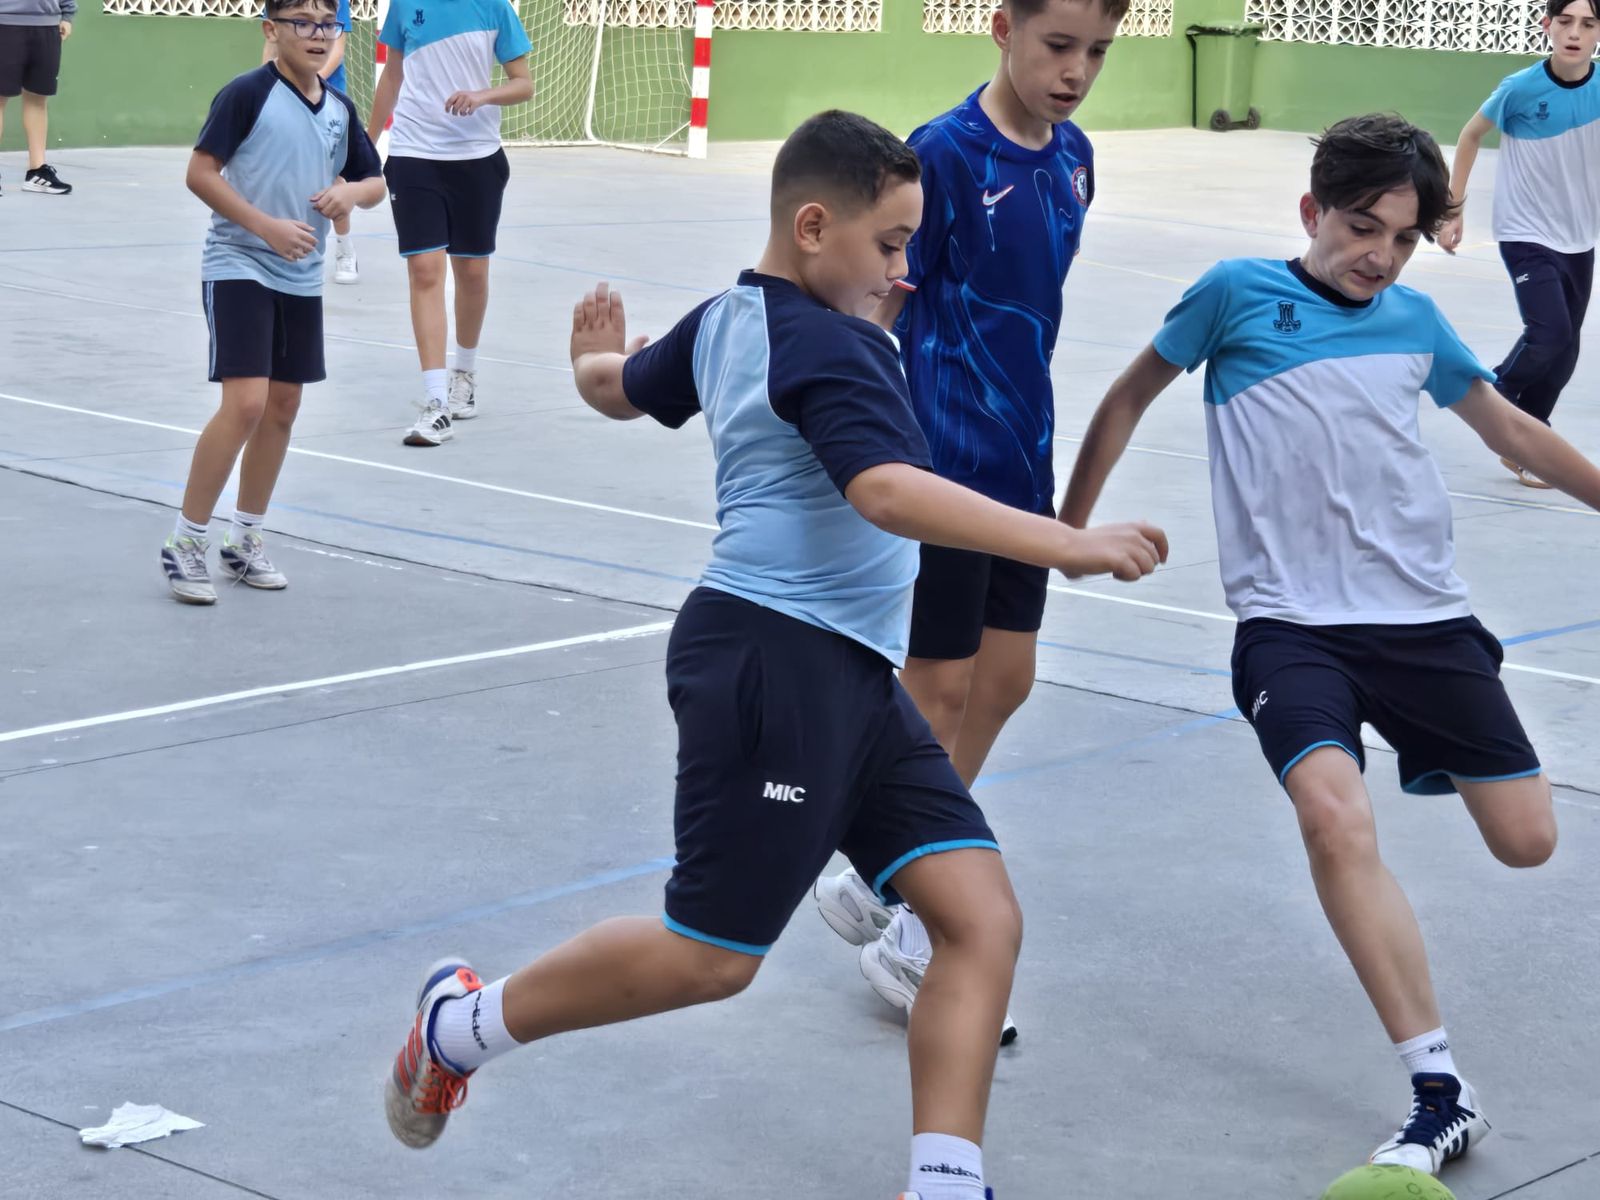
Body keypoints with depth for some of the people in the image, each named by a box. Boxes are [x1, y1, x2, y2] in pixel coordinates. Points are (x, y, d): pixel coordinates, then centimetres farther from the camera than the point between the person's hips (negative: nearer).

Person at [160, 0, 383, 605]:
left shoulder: (339, 109, 7)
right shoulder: (247, 94, -11)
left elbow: (375, 181, 16)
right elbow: (200, 172, -12)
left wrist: (352, 191, -7)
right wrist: (265, 225, -20)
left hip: (302, 279, 7)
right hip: (238, 268, -7)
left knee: (282, 408, 10)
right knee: (245, 404, -15)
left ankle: (244, 539, 25)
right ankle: (184, 543, -4)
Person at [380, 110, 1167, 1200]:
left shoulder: (725, 321, 16)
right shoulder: (830, 350, -14)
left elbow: (620, 388, 33)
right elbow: (890, 491, -30)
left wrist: (597, 355, 57)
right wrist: (1065, 546, -34)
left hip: (851, 679, 11)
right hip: (779, 666, -11)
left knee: (983, 918, -1)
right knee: (713, 956, -3)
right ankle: (463, 1022, 18)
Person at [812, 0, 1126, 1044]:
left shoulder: (1072, 159, 5)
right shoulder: (944, 156, -16)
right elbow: (874, 310, -14)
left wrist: (1039, 440, 18)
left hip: (1022, 468, 8)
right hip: (938, 467, -7)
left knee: (1005, 681, 12)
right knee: (940, 691, 0)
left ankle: (877, 884, 28)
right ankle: (911, 943, 13)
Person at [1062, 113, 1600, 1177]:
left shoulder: (1415, 320, 9)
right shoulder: (1239, 293, 0)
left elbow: (1511, 428, 24)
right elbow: (1132, 395, 13)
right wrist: (1069, 526, 16)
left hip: (1426, 616, 4)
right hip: (1292, 622, -4)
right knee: (1335, 817, -29)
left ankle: (1427, 758, 40)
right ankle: (1443, 1097, -24)